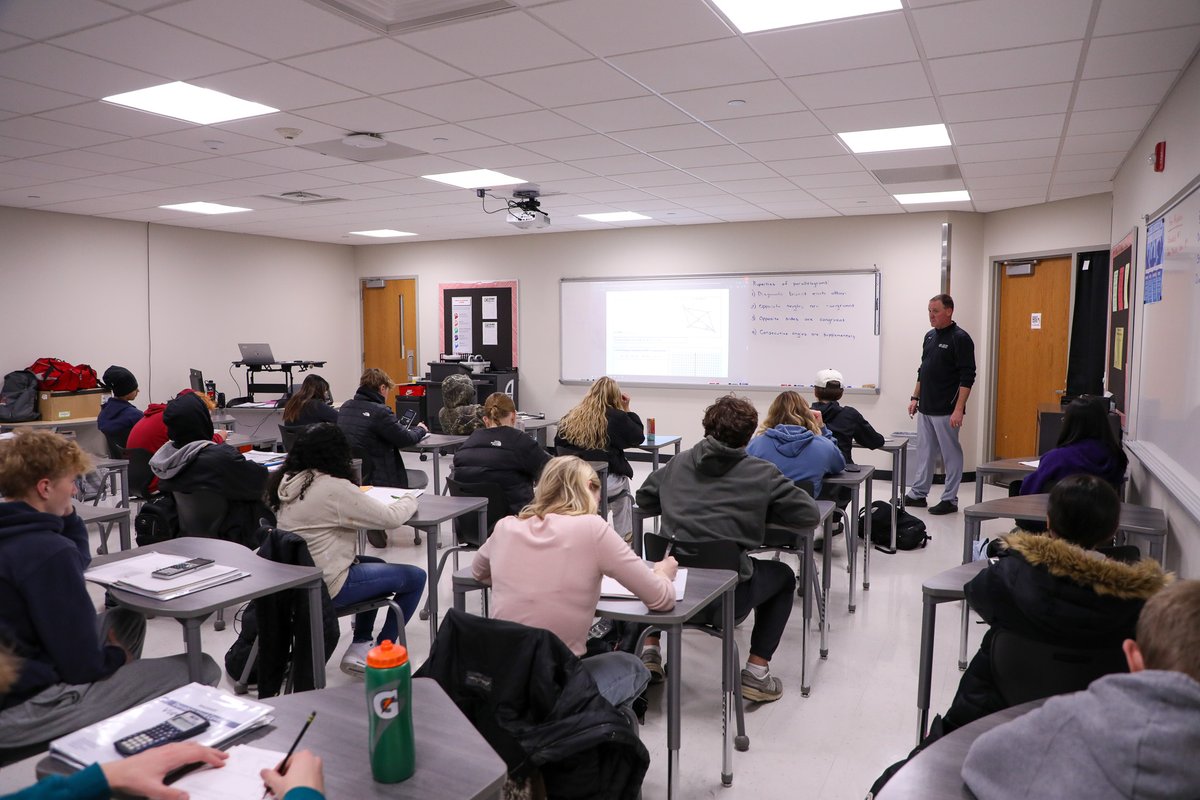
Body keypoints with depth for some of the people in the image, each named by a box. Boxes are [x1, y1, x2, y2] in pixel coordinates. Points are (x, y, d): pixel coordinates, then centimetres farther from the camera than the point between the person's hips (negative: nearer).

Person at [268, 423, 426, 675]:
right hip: (327, 586, -9)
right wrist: (409, 500, 2)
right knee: (415, 577, 4)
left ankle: (360, 645, 26)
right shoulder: (334, 488, -22)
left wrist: (356, 494, 11)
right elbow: (390, 518, -17)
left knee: (378, 565, 29)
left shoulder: (286, 481, 1)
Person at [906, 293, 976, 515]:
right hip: (925, 408, 8)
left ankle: (950, 500, 11)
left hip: (946, 411, -8)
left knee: (951, 454, 2)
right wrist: (915, 398, 16)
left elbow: (967, 378, -16)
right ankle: (918, 494, 22)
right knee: (924, 452, 14)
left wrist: (959, 409, -20)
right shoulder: (930, 336, 12)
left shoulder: (960, 338, -12)